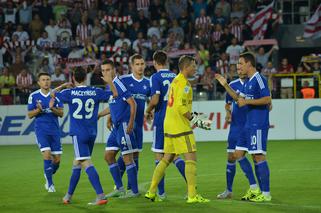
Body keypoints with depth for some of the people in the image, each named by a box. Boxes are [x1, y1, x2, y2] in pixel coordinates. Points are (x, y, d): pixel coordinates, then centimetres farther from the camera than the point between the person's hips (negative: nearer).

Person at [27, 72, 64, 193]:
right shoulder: (34, 96, 1)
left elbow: (61, 113, 0)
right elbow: (30, 115, 4)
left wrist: (52, 108, -19)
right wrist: (38, 110, -17)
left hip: (54, 130, 2)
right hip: (41, 129, -2)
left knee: (57, 159, 2)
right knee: (47, 155, -17)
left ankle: (48, 177, 32)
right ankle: (50, 184, -4)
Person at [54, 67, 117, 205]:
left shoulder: (70, 93, -5)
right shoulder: (95, 92, 2)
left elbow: (53, 94, 14)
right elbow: (115, 94, 13)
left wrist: (63, 86, 31)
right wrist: (110, 82, 28)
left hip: (78, 134, -5)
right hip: (92, 134, 5)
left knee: (86, 164, -12)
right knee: (77, 164, 18)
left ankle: (101, 196, -25)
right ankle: (69, 195, 27)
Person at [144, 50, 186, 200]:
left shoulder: (156, 77, -8)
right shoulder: (176, 77, 10)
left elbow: (155, 100, -17)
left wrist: (148, 112, 1)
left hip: (162, 119, -6)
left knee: (159, 155, 2)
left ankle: (161, 192, 3)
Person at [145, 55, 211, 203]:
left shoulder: (175, 81, 17)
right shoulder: (184, 83, -13)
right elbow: (180, 107, -21)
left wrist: (192, 115, 16)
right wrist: (196, 121, -14)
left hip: (169, 125, 10)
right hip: (180, 127, -10)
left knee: (166, 159, 14)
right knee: (191, 158, -9)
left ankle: (151, 192, 16)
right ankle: (192, 195, -13)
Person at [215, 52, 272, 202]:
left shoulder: (259, 79, -12)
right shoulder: (248, 81, 17)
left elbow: (267, 99, -21)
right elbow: (239, 99, 27)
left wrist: (246, 101, -17)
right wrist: (225, 85, 19)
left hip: (258, 125, -10)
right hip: (249, 124, 10)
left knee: (258, 156, -9)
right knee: (238, 154, 10)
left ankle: (266, 194, -4)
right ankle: (254, 189, 14)